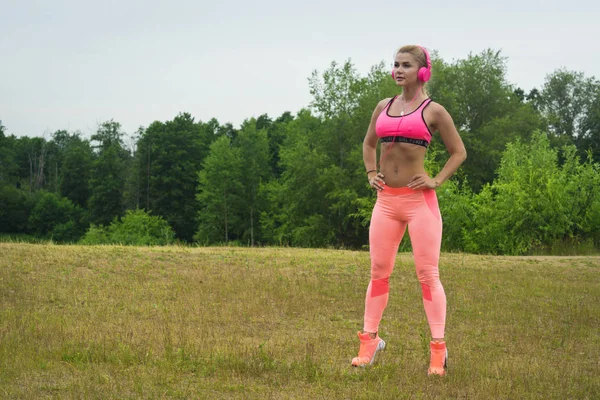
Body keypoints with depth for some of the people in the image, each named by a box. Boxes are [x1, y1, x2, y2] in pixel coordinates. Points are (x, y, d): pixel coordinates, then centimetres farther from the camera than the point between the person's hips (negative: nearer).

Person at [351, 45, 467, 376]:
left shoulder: (433, 111, -2)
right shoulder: (383, 107, 11)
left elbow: (458, 152, 4)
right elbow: (369, 143, 27)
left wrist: (436, 181, -7)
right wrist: (371, 174, 11)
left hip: (419, 200, -4)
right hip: (386, 200, 5)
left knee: (427, 274, -4)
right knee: (379, 272, 7)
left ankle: (438, 350, -1)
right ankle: (369, 341, 15)